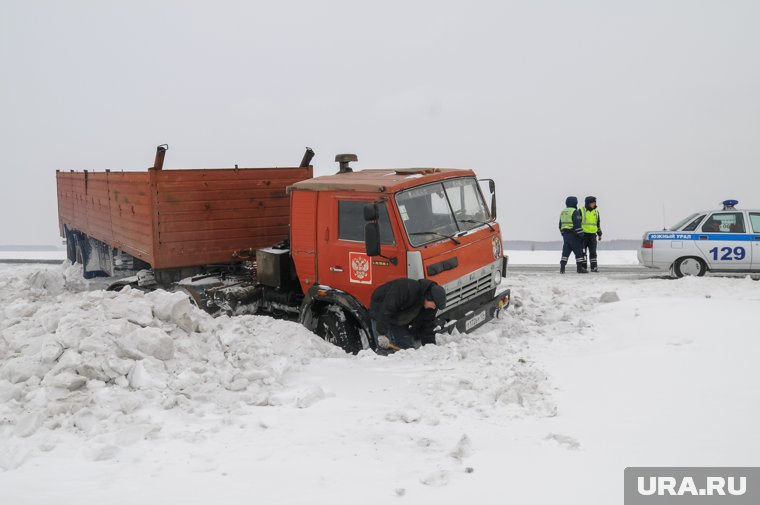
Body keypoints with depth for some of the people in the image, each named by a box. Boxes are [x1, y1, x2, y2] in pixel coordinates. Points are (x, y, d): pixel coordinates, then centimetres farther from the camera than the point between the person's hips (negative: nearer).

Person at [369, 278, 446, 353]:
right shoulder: (406, 289, -39)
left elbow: (428, 326, -3)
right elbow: (385, 311, -38)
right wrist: (381, 334, -34)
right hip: (381, 315, -7)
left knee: (409, 348, 2)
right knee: (385, 349, -17)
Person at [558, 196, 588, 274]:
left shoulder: (562, 212, 15)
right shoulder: (575, 212, -10)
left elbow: (560, 225, 19)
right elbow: (577, 224, -16)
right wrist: (581, 234, -14)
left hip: (565, 233, 7)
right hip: (573, 235, -7)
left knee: (565, 251, 7)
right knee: (578, 251, 0)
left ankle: (562, 268, -1)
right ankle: (579, 268, 1)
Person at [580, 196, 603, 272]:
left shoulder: (596, 211, 11)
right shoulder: (581, 211, -4)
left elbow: (598, 223, 20)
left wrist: (599, 233, 19)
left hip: (592, 234, 4)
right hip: (583, 234, -3)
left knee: (593, 252, 0)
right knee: (583, 252, 2)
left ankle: (594, 267, 2)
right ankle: (583, 267, 7)